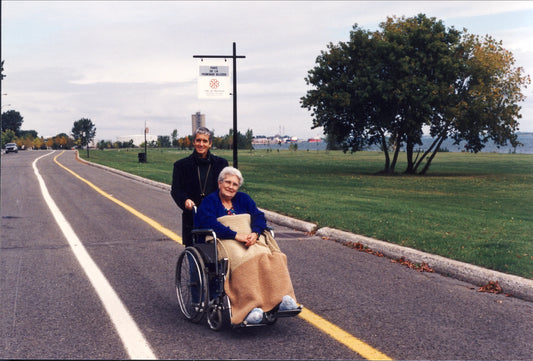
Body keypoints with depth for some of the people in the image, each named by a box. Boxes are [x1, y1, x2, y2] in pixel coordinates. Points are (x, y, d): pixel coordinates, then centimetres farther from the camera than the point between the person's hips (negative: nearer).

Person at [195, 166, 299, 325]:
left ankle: (281, 298, -41)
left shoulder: (243, 199, 23)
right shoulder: (210, 201, 10)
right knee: (244, 260, -37)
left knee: (268, 257, -30)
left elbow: (259, 216, 10)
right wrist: (236, 235, -19)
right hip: (224, 242, -4)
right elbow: (209, 223, -9)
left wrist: (254, 234, -13)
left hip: (251, 240, 4)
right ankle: (250, 307, -47)